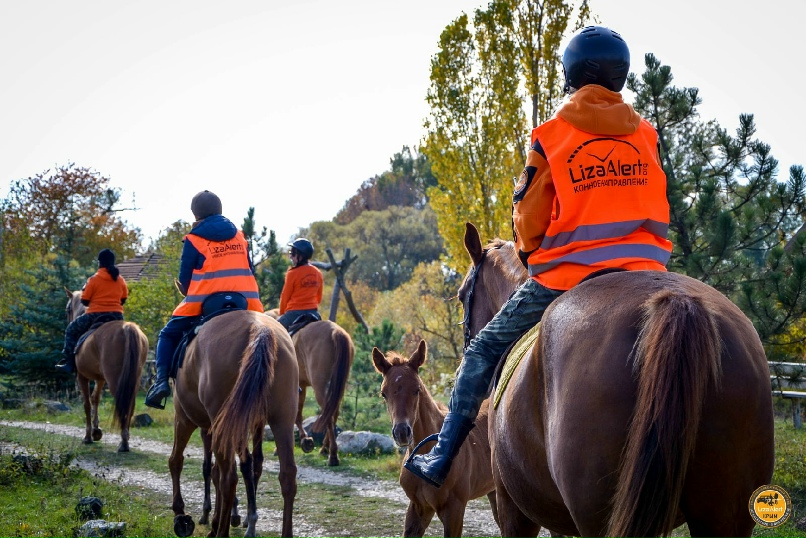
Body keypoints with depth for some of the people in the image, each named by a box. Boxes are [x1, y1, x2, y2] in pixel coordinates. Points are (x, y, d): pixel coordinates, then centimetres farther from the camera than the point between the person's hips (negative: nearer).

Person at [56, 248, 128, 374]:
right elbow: (123, 300, 11)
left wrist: (83, 290, 16)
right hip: (116, 316, 4)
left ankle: (69, 362, 8)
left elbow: (84, 301, -3)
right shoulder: (121, 280, 5)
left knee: (71, 330, 17)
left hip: (95, 315, -4)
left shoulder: (94, 279, -7)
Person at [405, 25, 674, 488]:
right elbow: (660, 209, 14)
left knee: (485, 350, 13)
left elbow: (529, 221, -1)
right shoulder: (648, 135, 8)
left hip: (564, 277, -2)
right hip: (643, 272, 3)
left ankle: (442, 458, 13)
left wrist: (530, 255, 19)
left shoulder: (550, 136, -3)